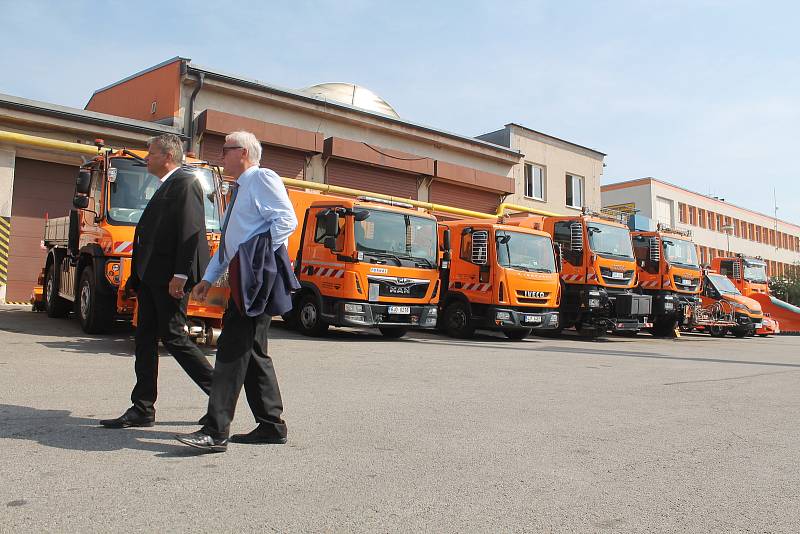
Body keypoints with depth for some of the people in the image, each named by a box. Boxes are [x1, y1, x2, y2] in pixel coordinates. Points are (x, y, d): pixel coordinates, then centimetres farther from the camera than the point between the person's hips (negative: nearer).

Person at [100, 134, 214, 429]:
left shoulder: (185, 183, -8)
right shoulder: (164, 187, 22)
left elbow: (191, 232, -18)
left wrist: (180, 275, -24)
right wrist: (137, 277, 18)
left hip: (170, 278, -10)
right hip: (151, 277, 10)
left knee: (172, 336, -7)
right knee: (145, 338, 9)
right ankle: (142, 409, 15)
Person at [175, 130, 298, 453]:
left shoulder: (262, 178, -1)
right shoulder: (240, 189, 28)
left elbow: (287, 220, -14)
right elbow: (228, 243, 30)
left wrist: (259, 253, -16)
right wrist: (208, 279, 27)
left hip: (257, 273, -10)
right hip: (243, 277, 10)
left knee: (233, 349, -12)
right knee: (252, 351, 9)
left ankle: (216, 432, -10)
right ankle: (271, 426, 16)